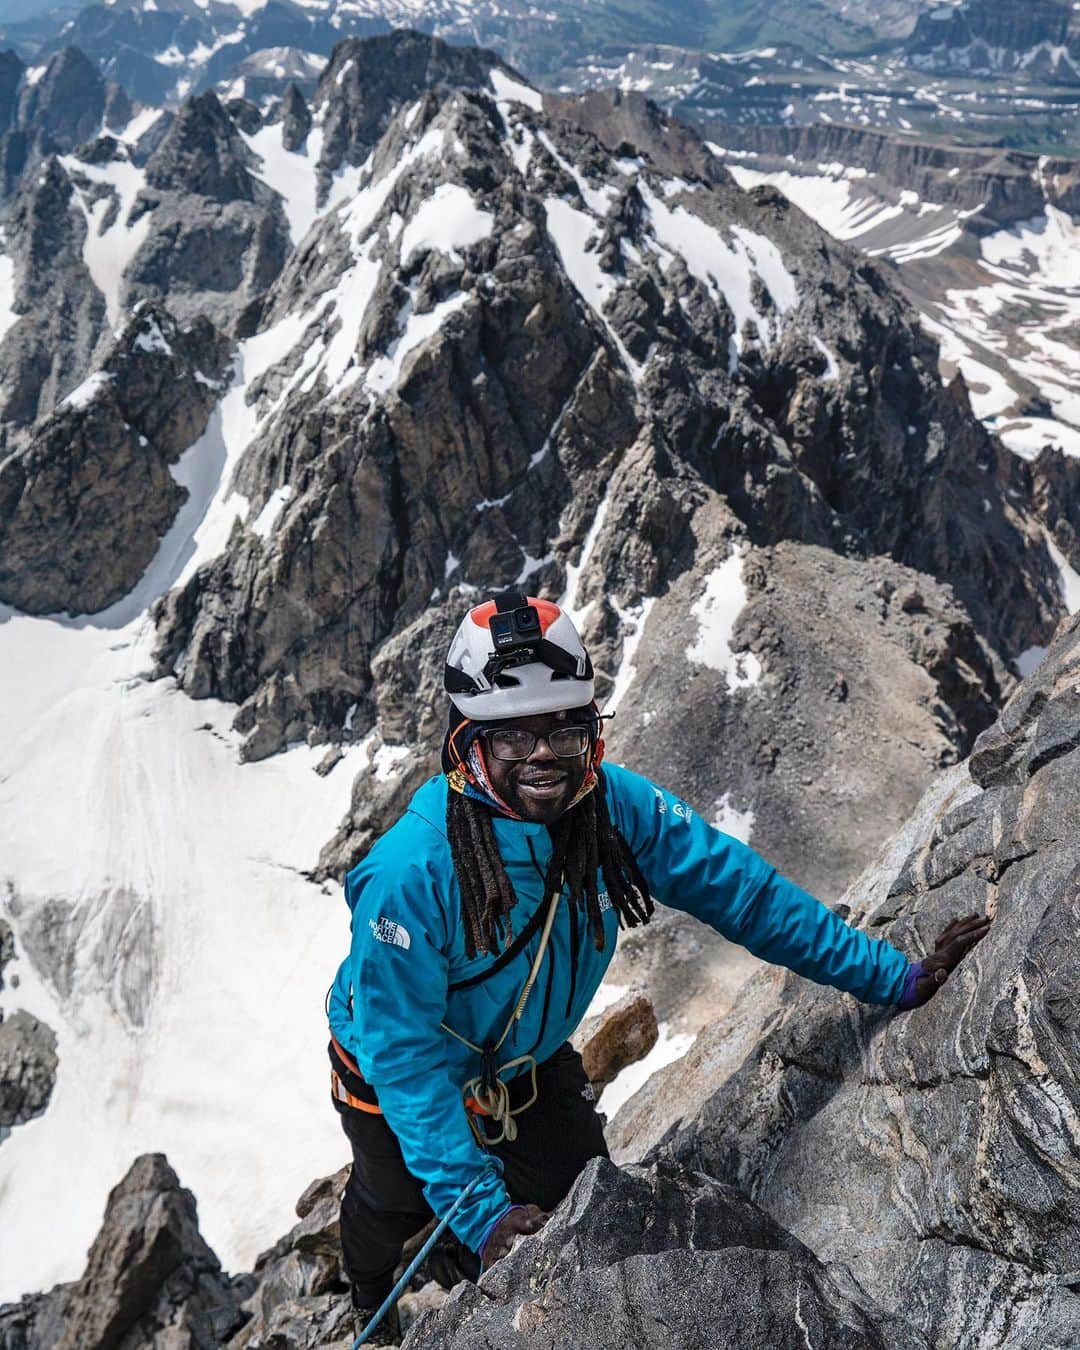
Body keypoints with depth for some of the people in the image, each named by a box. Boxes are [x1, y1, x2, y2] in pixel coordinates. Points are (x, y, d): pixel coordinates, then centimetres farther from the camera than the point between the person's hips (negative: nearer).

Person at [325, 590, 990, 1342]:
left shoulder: (620, 808, -28)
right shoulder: (411, 873, -41)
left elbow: (742, 890, -21)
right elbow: (404, 1054, -33)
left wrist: (894, 977, -20)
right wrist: (477, 1206, -36)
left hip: (529, 1062, 3)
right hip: (401, 1079, -3)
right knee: (394, 1212, 25)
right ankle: (373, 1310, 63)